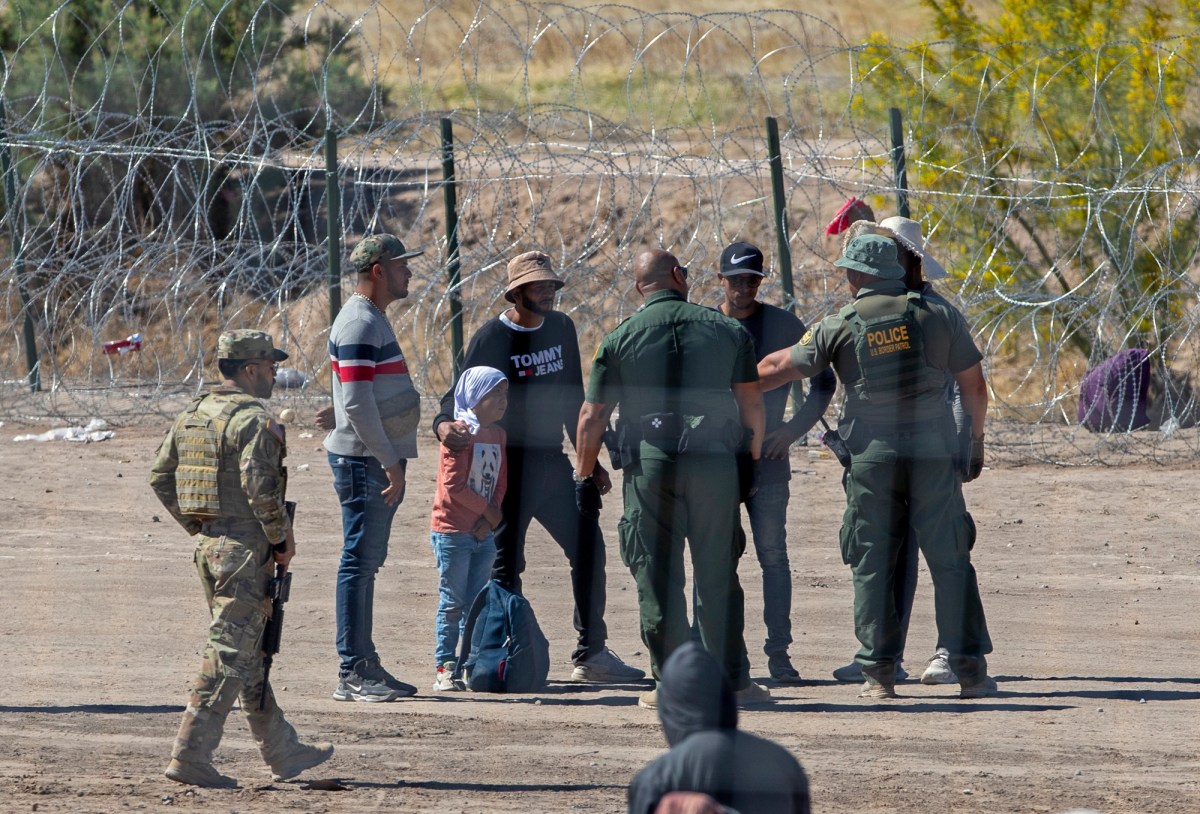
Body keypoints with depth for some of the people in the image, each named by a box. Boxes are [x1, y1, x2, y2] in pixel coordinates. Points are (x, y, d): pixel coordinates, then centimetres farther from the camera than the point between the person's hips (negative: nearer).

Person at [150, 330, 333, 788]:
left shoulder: (192, 416, 11)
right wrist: (283, 537, -10)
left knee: (249, 652, 16)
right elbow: (260, 488, -23)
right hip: (244, 550, -9)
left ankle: (282, 751, 26)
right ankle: (190, 758, -9)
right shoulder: (255, 421, -15)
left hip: (207, 545, 9)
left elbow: (160, 478, 14)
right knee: (228, 655, -6)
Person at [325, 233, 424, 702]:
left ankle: (364, 664, 18)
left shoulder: (374, 321, 17)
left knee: (365, 563, 13)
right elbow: (356, 403, -21)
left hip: (378, 460, 10)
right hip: (364, 463, -10)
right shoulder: (359, 325, -15)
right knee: (359, 562, -9)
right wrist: (389, 461, -20)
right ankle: (352, 673, -9)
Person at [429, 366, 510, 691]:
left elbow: (500, 482, 12)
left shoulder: (497, 435, 11)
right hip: (452, 531, -7)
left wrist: (491, 517, -4)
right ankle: (444, 667, 0)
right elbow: (453, 485, -18)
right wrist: (487, 510, -10)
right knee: (453, 604, -4)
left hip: (482, 533, 7)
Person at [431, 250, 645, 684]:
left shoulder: (561, 329, 11)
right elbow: (463, 393, -12)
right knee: (505, 562, -3)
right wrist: (445, 424, -35)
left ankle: (591, 654, 12)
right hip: (508, 466, -6)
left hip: (553, 463, 6)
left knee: (588, 548, 5)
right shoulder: (491, 339, -8)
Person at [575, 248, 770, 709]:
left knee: (658, 577, 3)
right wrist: (754, 459, 19)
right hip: (715, 461, 1)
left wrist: (584, 476, 11)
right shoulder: (727, 331, 7)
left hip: (649, 466, -1)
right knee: (718, 575, 7)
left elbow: (592, 418, 2)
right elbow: (752, 403, 9)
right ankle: (732, 679, 8)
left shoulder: (620, 340, 2)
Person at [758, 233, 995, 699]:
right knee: (950, 562, 3)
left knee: (872, 567, 6)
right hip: (931, 453, 1)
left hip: (873, 457, -1)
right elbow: (974, 384, 9)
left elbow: (778, 369, 7)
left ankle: (879, 675, 3)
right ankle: (970, 670, 0)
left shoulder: (841, 327, 0)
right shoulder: (936, 316, 4)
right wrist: (976, 440, 23)